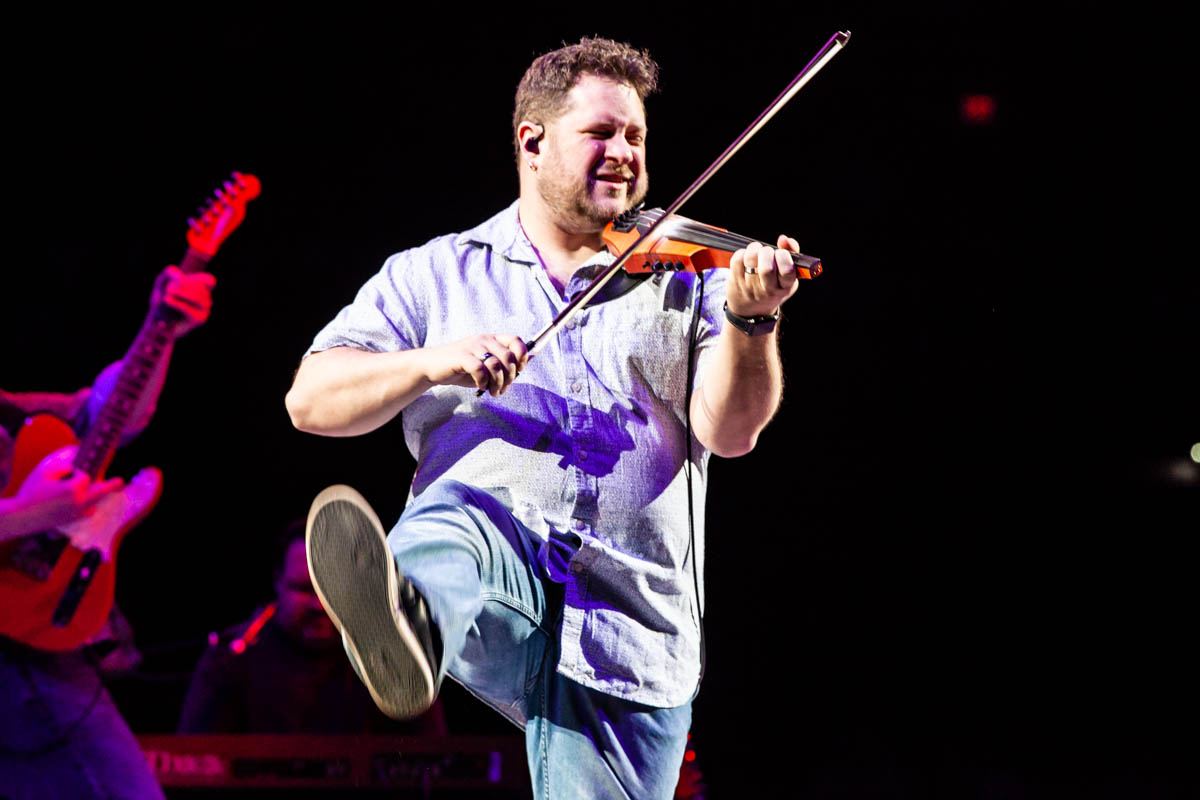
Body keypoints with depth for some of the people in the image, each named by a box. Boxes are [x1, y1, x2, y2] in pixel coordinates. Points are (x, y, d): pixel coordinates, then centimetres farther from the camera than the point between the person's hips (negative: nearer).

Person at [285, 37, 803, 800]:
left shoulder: (683, 279, 17)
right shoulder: (435, 274, 17)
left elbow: (729, 430, 3)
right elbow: (311, 400, 8)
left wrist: (749, 318, -17)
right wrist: (433, 362, -10)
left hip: (630, 635, 2)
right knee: (459, 517, -36)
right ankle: (406, 634, -66)